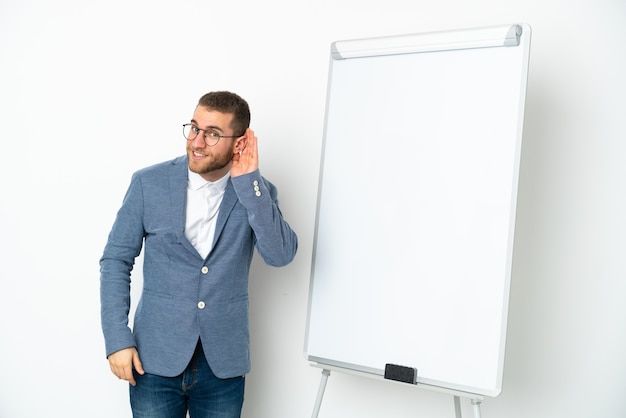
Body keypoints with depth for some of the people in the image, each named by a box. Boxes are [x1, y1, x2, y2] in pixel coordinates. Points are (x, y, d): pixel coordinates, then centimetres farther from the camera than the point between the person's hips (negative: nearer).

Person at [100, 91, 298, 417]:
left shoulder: (257, 192, -3)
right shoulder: (149, 183, -5)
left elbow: (281, 255, -17)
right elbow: (116, 260, -1)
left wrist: (248, 182, -20)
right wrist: (117, 339, -8)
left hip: (223, 363, 1)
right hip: (156, 359, -1)